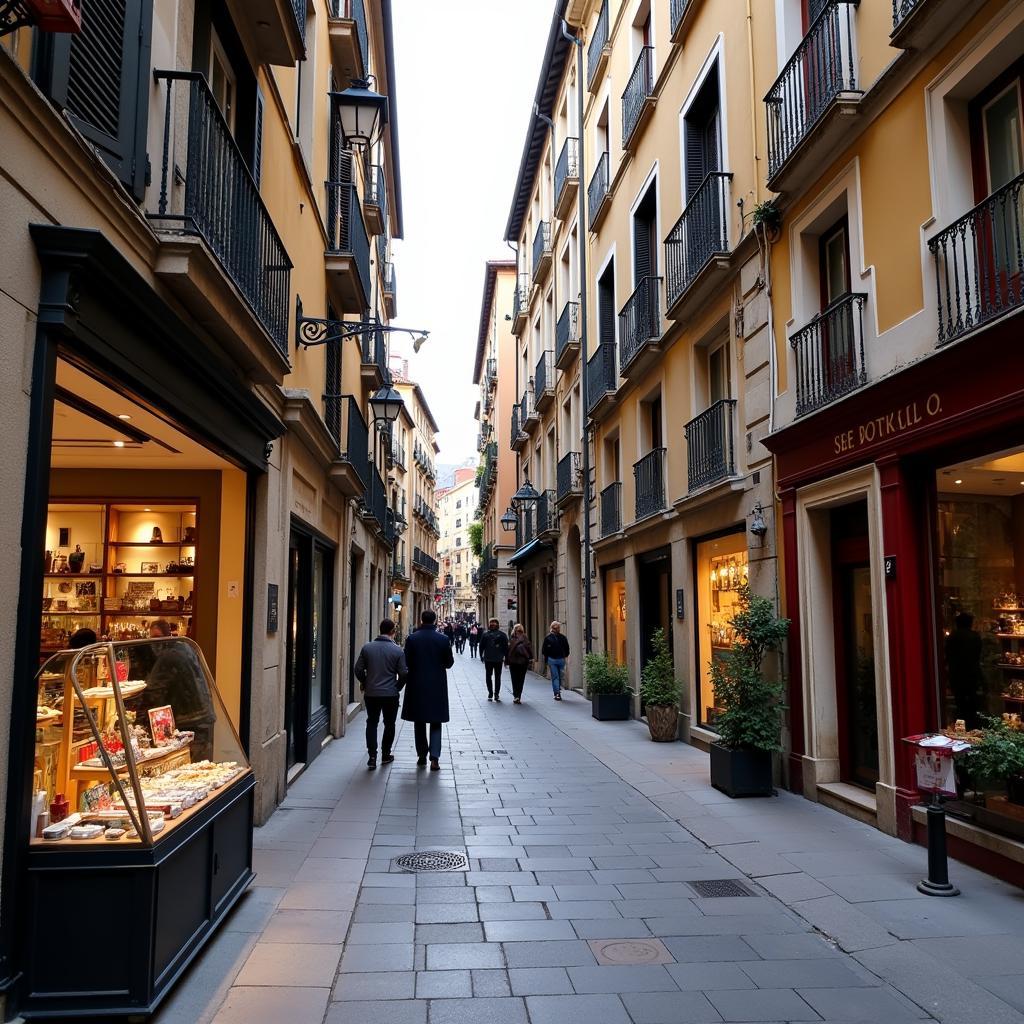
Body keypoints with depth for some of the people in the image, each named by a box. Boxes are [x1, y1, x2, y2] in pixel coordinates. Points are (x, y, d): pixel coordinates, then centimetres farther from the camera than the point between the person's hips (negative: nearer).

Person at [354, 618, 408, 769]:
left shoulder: (367, 647, -4)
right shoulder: (398, 650, -10)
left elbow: (358, 669, -2)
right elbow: (403, 673, -10)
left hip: (371, 693, 2)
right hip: (391, 694, -2)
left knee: (371, 723, 13)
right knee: (389, 724, 16)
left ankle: (372, 757, 3)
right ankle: (385, 755, 23)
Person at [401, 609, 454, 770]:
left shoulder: (412, 639, -6)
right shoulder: (443, 639, -6)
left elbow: (406, 663, -5)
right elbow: (449, 663, 0)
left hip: (416, 686, 0)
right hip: (437, 686, 0)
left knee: (419, 723, 14)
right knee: (435, 723, 7)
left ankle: (422, 756, 20)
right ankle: (434, 757, -6)